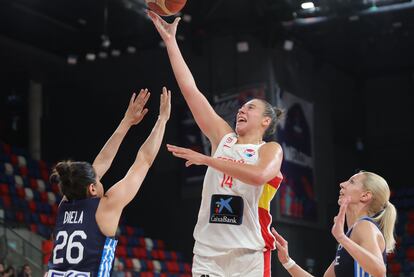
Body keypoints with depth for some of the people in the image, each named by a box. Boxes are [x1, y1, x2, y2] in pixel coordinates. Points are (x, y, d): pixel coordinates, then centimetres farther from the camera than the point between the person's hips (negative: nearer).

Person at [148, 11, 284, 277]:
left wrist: (206, 159, -19)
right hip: (208, 253, 4)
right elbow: (190, 89, 12)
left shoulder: (271, 149, 4)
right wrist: (170, 39, 11)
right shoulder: (223, 138, 14)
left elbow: (259, 175, -21)